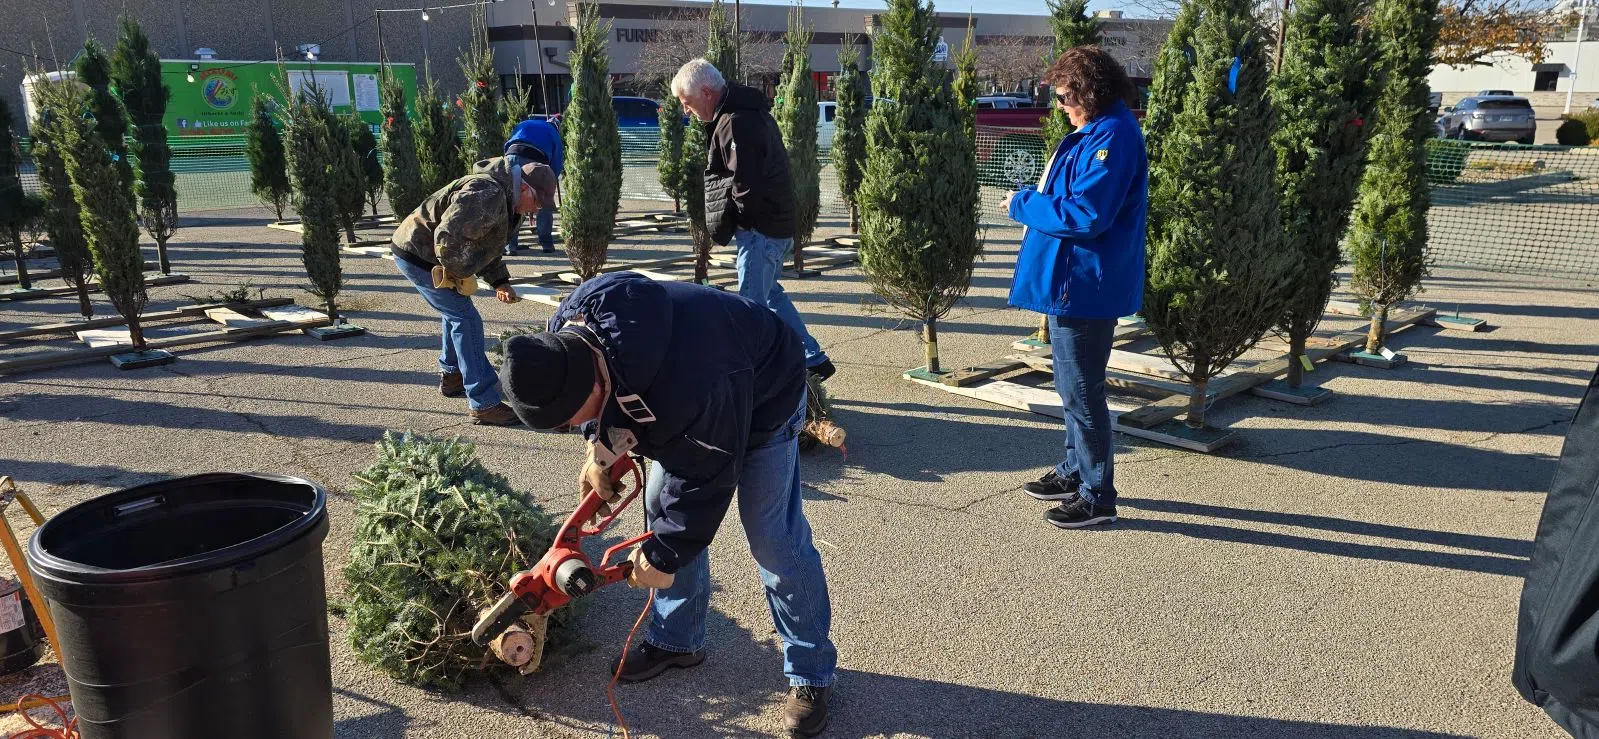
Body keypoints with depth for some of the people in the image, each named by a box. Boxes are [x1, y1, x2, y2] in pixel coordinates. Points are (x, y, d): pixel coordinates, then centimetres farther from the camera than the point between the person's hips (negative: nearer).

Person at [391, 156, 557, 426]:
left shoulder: (503, 200, 10)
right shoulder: (487, 195, -26)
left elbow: (485, 246, 21)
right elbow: (448, 237, -33)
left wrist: (500, 282, 12)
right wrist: (459, 275, -20)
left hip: (422, 252, 11)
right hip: (418, 256, -11)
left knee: (456, 312, 25)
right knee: (467, 321, -12)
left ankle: (451, 377, 41)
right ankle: (484, 405, -11)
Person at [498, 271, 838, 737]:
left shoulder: (688, 394, -46)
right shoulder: (565, 337, -23)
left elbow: (704, 484, -31)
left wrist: (662, 557, -18)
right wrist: (598, 445, -17)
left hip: (762, 400, -7)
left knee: (773, 541, -8)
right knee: (663, 510, 8)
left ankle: (810, 674, 6)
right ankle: (677, 641, 26)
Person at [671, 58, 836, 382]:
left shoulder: (735, 123, -19)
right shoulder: (750, 112, 13)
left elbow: (745, 185, -25)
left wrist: (725, 226, -9)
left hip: (760, 230, -11)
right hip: (778, 223, 11)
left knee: (752, 304, -3)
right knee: (770, 294, 22)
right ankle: (813, 359, 29)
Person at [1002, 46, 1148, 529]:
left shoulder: (1112, 137, -19)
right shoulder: (1094, 132, 13)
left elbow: (1085, 214, -26)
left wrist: (1023, 205, -14)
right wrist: (1033, 203, 4)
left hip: (1085, 286, -11)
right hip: (1073, 283, 11)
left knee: (1081, 391, -1)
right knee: (1073, 386, 20)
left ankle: (1097, 496, 10)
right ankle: (1075, 471, 35)